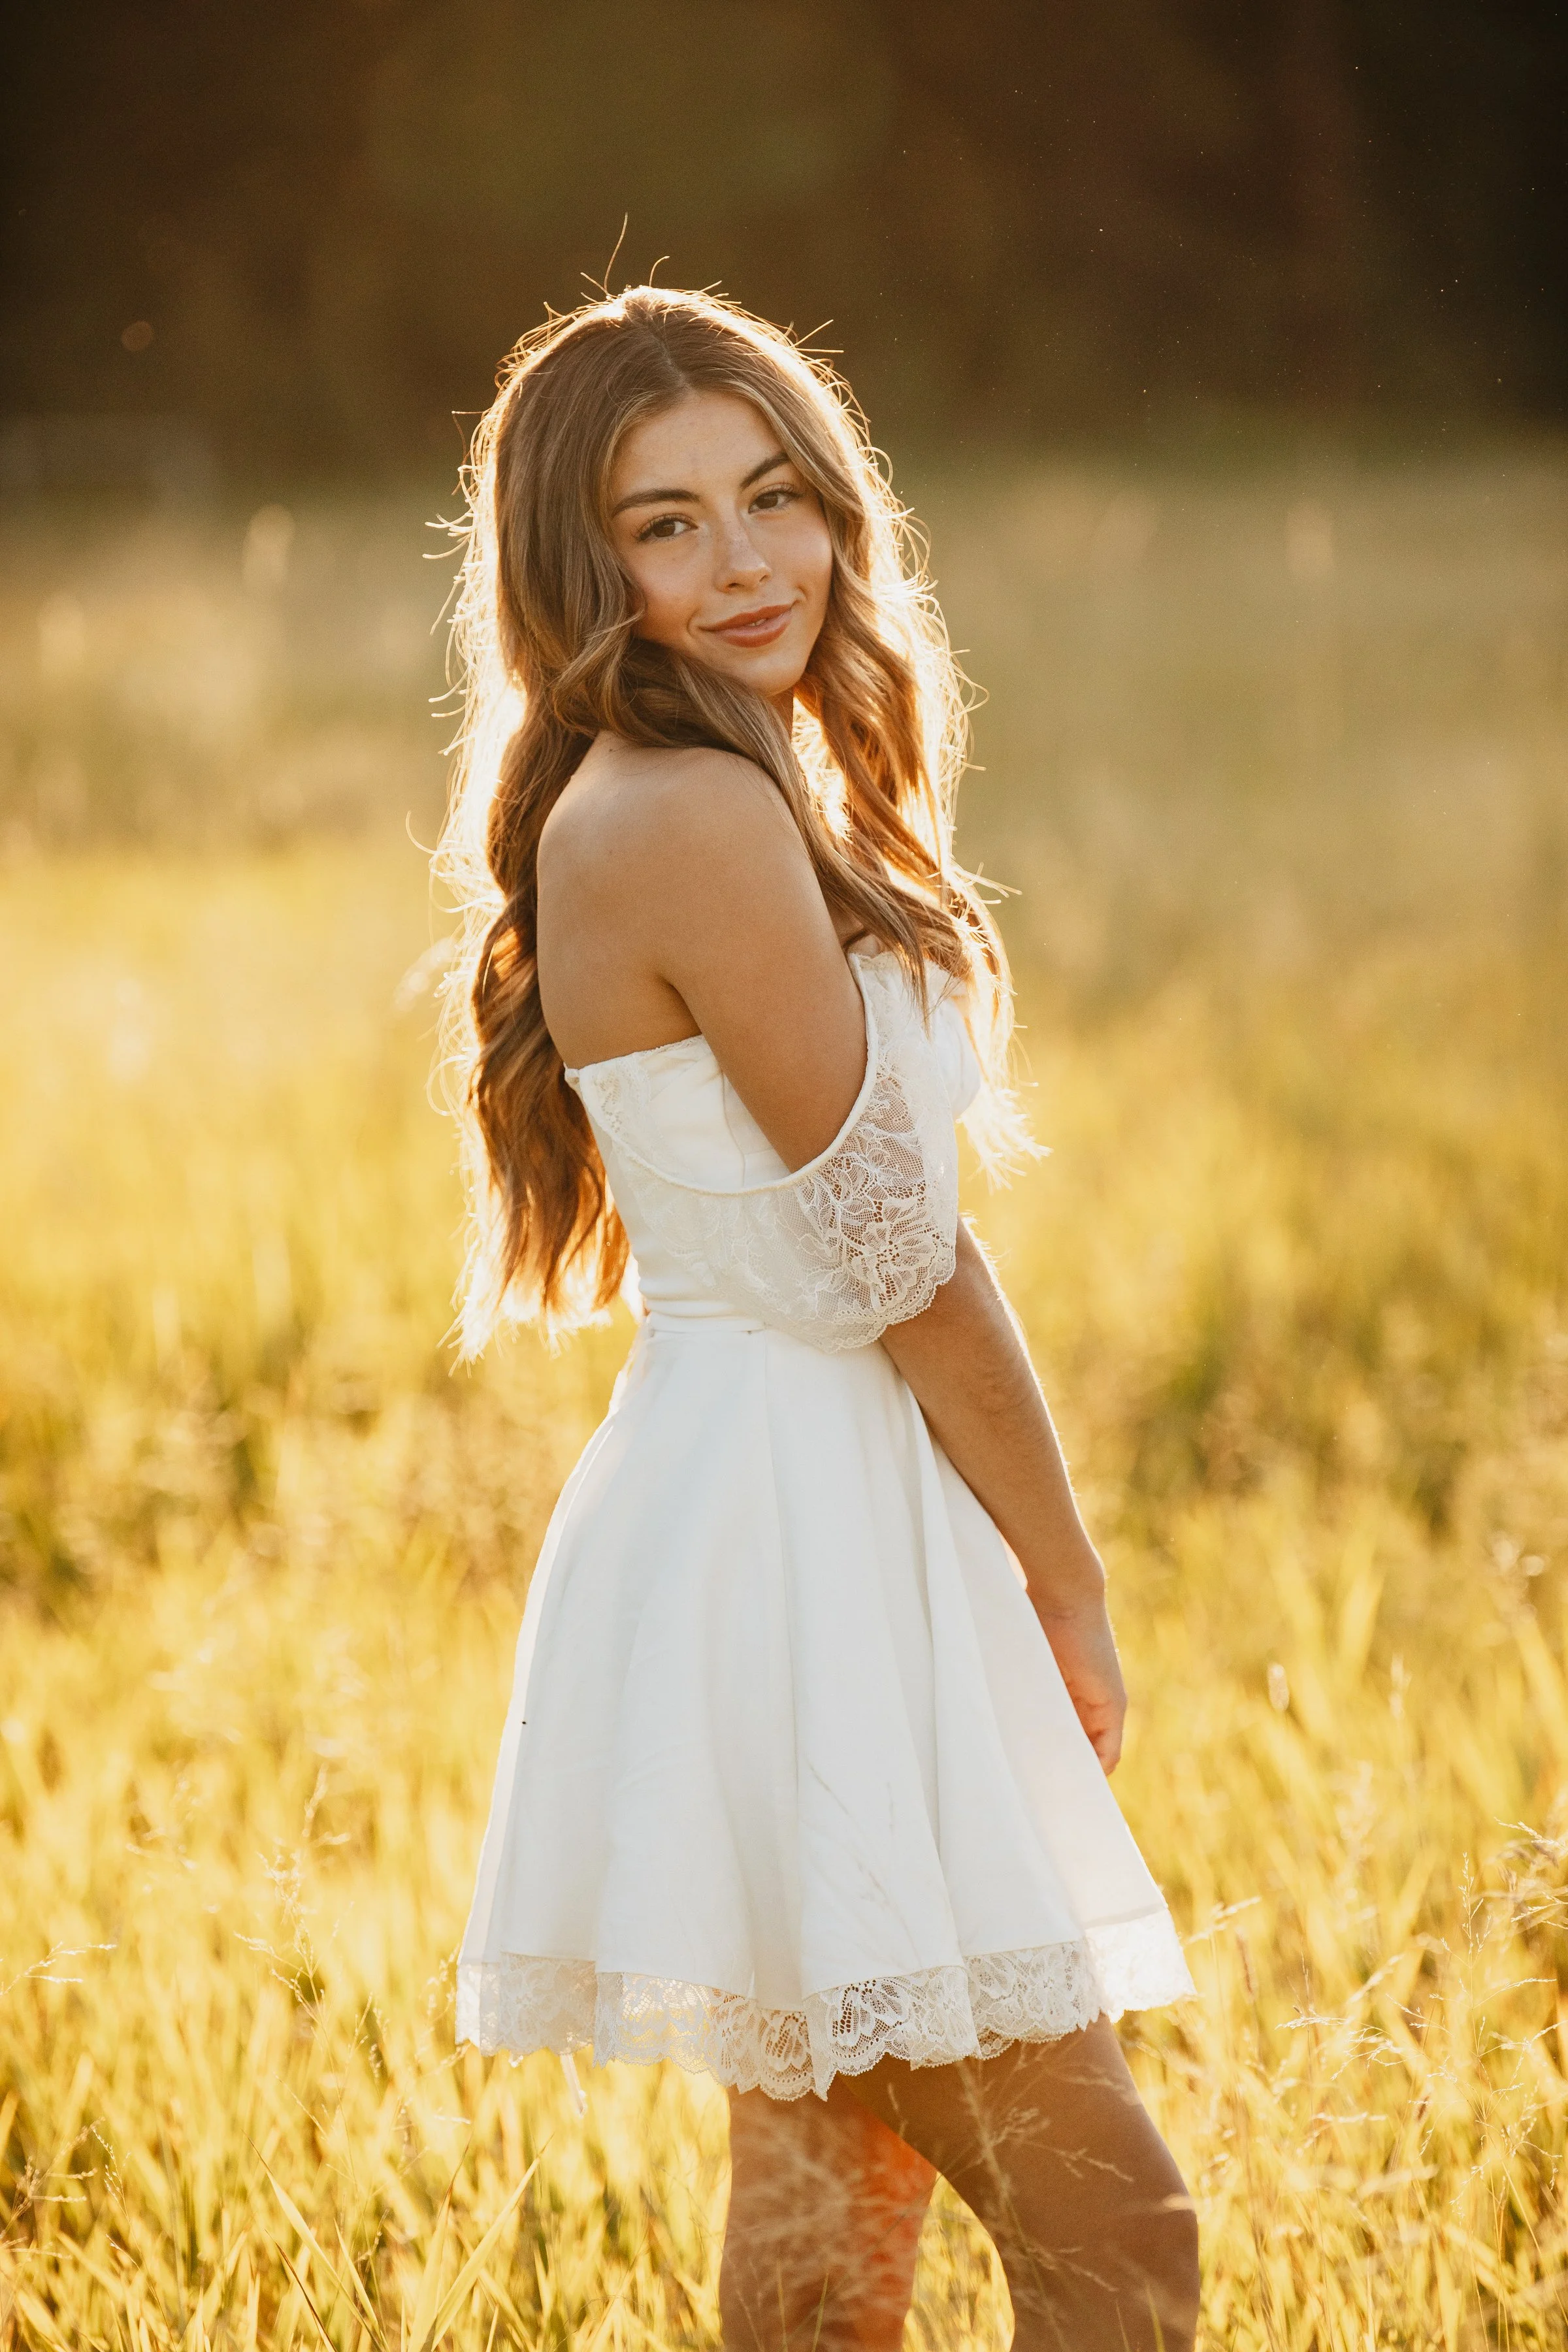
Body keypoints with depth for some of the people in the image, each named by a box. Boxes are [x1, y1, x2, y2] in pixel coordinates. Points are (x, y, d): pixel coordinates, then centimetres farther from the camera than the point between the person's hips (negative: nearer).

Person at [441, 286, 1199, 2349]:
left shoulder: (670, 806, 13)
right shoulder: (698, 821, -17)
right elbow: (897, 1260, -15)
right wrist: (1066, 1583, -4)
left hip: (825, 1538, 10)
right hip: (786, 1543, -10)